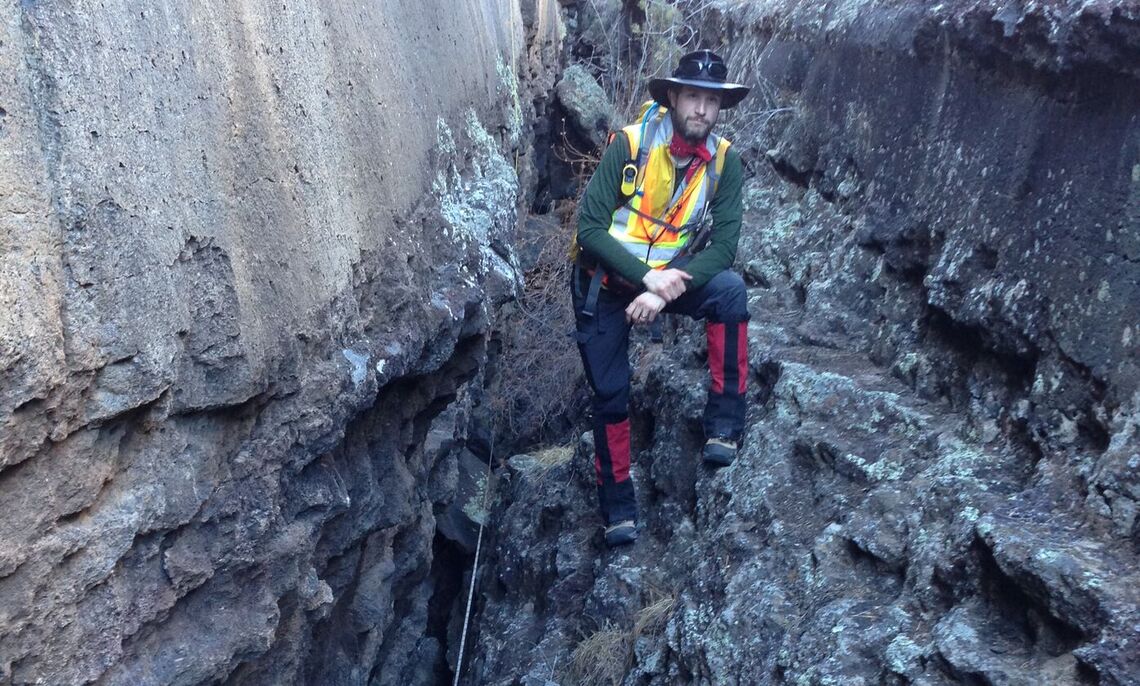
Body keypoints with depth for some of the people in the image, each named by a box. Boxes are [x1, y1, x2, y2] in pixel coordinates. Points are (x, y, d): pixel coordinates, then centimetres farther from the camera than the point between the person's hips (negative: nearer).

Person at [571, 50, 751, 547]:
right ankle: (617, 500, 18)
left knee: (729, 288, -27)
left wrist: (666, 289, -30)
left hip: (671, 276, 2)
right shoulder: (630, 144, -18)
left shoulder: (723, 162, -10)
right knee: (610, 393, -2)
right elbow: (590, 229, -22)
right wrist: (647, 277, -30)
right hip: (606, 280, -2)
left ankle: (725, 418, -18)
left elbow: (723, 246, -17)